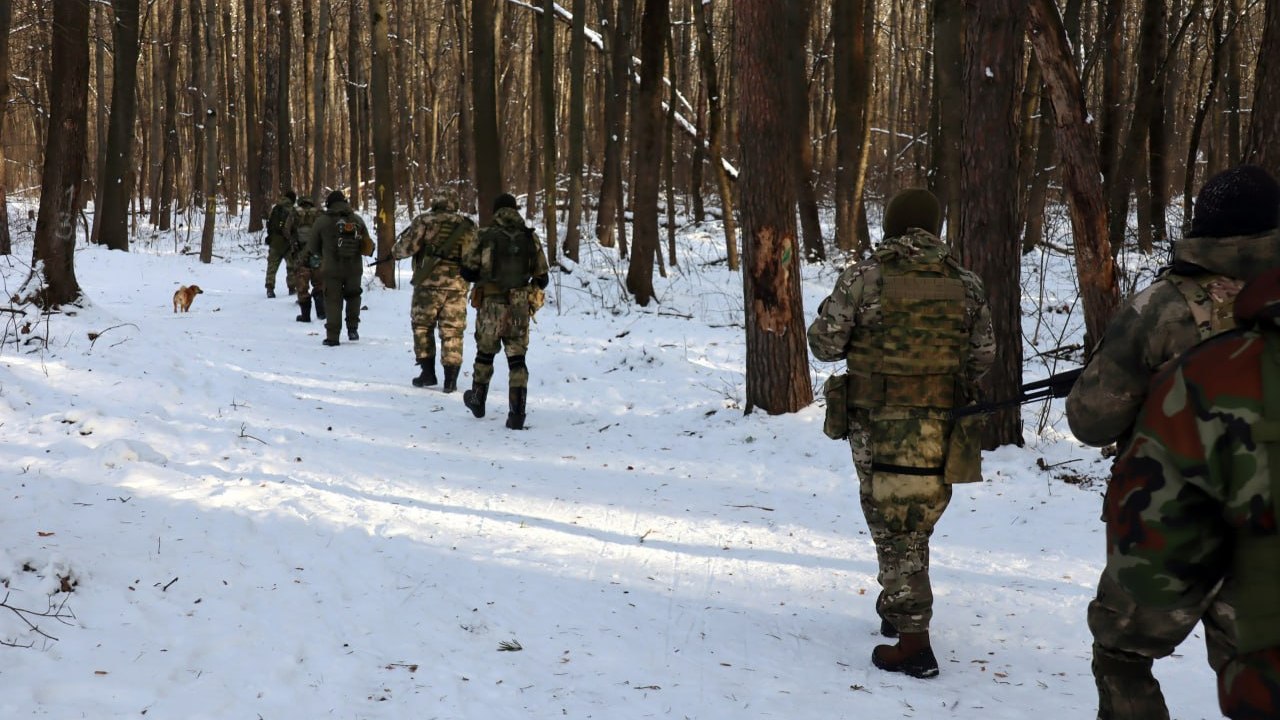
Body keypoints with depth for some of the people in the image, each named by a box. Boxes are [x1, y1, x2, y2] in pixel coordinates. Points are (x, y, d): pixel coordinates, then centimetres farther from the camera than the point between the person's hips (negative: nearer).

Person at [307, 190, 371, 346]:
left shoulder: (322, 221, -7)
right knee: (353, 296, 23)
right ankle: (352, 328, 20)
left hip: (332, 269, -2)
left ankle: (332, 336, 4)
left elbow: (313, 247, 4)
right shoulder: (357, 220, 3)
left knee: (333, 301, 5)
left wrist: (316, 255, 26)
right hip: (354, 268, 2)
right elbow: (368, 246, 9)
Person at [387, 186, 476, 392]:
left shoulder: (424, 221, -4)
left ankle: (428, 372, 11)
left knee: (422, 326, 13)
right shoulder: (467, 226, 6)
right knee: (452, 331, 6)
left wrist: (395, 251, 14)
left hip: (429, 283, -2)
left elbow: (407, 247, -7)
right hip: (457, 285, 3)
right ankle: (450, 379, 3)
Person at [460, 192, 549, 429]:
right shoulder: (530, 239, 1)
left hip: (490, 305, -1)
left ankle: (477, 401, 35)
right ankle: (517, 413, -5)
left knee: (485, 354, 19)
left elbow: (467, 271, -3)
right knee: (517, 360, 4)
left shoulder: (485, 237, -5)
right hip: (519, 307, 1)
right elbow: (541, 279, 7)